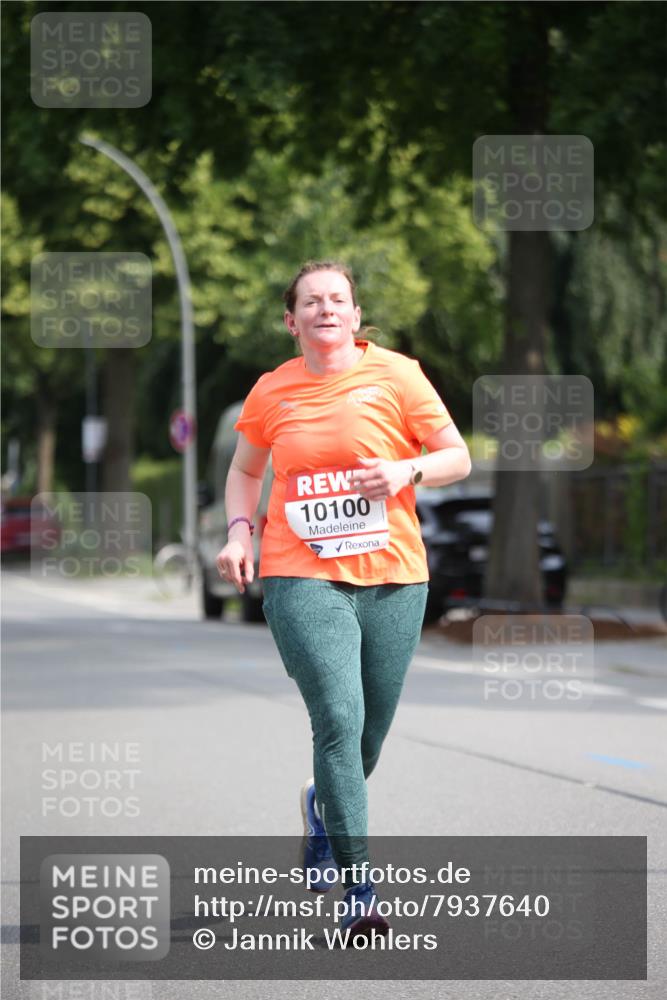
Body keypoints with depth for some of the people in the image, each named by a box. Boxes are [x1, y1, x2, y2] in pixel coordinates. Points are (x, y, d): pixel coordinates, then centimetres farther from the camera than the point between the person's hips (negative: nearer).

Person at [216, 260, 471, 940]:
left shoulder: (395, 374, 2)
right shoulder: (272, 391, 7)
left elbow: (458, 458, 4)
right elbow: (245, 470, 22)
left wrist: (408, 470, -16)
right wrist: (239, 531, 5)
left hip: (392, 577, 1)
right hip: (302, 578, -1)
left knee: (368, 735, 8)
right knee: (339, 720, -17)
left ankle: (323, 808, 44)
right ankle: (358, 893, -14)